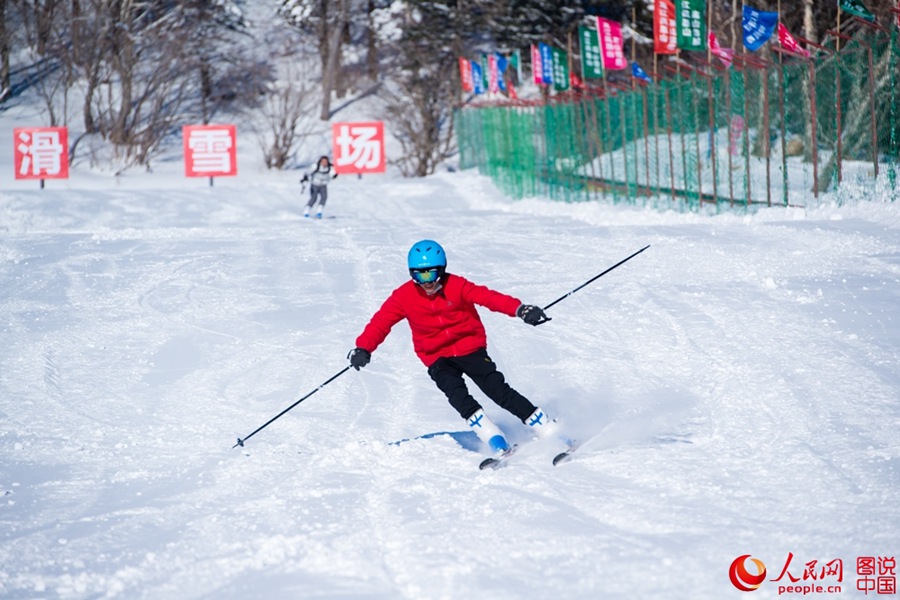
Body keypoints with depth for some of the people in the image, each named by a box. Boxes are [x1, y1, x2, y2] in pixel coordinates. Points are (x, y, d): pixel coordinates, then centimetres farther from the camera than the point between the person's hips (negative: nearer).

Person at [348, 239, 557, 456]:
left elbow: (488, 297, -24)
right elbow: (381, 321, -13)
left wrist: (520, 309, -39)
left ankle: (549, 430, -5)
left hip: (469, 348, -1)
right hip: (437, 358, 2)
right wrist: (363, 348, -30)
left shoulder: (456, 286, -13)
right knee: (456, 393, -25)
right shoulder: (404, 297, -8)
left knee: (498, 390, -12)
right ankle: (494, 439, -23)